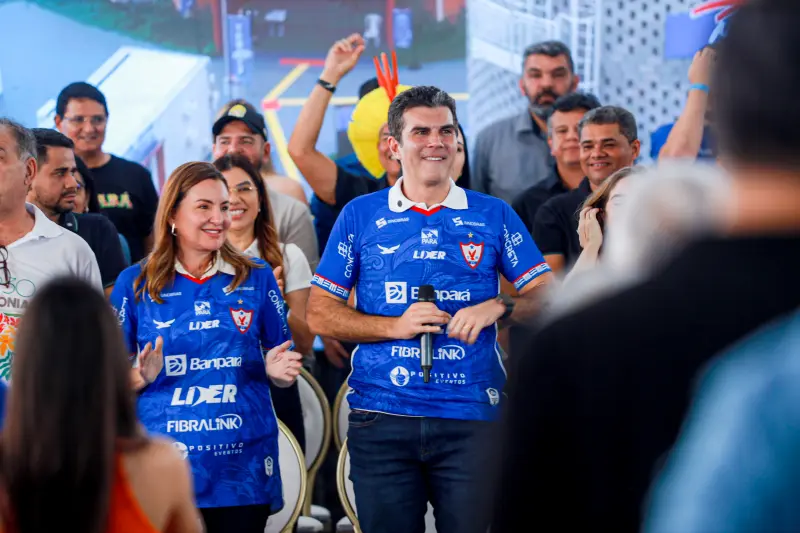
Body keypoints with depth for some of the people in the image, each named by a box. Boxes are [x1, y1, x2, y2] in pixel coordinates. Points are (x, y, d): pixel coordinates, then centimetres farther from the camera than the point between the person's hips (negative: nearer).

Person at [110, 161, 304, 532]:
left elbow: (279, 366, 12)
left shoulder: (256, 278, 6)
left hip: (244, 464, 1)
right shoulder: (135, 283, 3)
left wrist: (277, 369, -9)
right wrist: (141, 377, -15)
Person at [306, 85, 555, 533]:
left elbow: (550, 298, 7)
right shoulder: (361, 216, 8)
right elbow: (319, 313, 6)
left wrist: (498, 307, -13)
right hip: (382, 419, 0)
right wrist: (395, 326, -9)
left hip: (472, 417, 0)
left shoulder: (494, 215, 9)